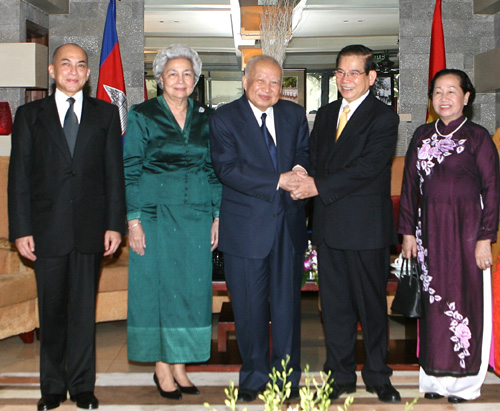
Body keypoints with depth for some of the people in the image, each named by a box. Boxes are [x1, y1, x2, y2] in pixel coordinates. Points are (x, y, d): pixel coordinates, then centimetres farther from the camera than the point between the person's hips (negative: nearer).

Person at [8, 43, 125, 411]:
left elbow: (114, 172, 5)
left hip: (90, 228, 0)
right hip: (47, 228, 0)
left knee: (84, 309, 5)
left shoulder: (106, 114, 9)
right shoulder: (29, 115, 8)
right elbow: (19, 175, 4)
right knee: (51, 311, 8)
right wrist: (21, 229, -4)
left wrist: (114, 224, -2)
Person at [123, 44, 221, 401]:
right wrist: (134, 219, -9)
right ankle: (162, 367, 13)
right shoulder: (142, 116, 0)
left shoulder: (206, 118, 9)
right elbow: (130, 170, -2)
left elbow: (214, 169, 11)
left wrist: (217, 216, 5)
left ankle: (180, 364, 16)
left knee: (192, 288, 4)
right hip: (156, 216, -3)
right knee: (156, 286, 1)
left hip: (196, 217, 3)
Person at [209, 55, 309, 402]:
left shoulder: (294, 114, 10)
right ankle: (255, 376, 24)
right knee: (250, 305, 7)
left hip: (289, 223, 3)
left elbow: (305, 151, 13)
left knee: (287, 302, 9)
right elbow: (228, 168, -14)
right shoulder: (225, 118, -3)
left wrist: (300, 169, -13)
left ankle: (288, 375, 23)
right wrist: (278, 181, -20)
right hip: (246, 226, -3)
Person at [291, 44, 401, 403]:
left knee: (372, 304, 6)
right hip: (329, 225, 5)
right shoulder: (326, 115, 15)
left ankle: (378, 376, 22)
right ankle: (341, 376, 22)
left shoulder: (384, 117, -7)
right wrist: (306, 182, -9)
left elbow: (367, 168, -18)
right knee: (334, 304, 10)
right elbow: (315, 160, 13)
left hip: (367, 228, -5)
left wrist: (319, 186, -22)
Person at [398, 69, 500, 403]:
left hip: (465, 230, -4)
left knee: (466, 299, 1)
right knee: (433, 300, 7)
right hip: (430, 231, 4)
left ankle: (464, 380, 14)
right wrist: (408, 232, 6)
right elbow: (410, 185, 11)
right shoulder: (422, 136, 9)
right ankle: (435, 376, 19)